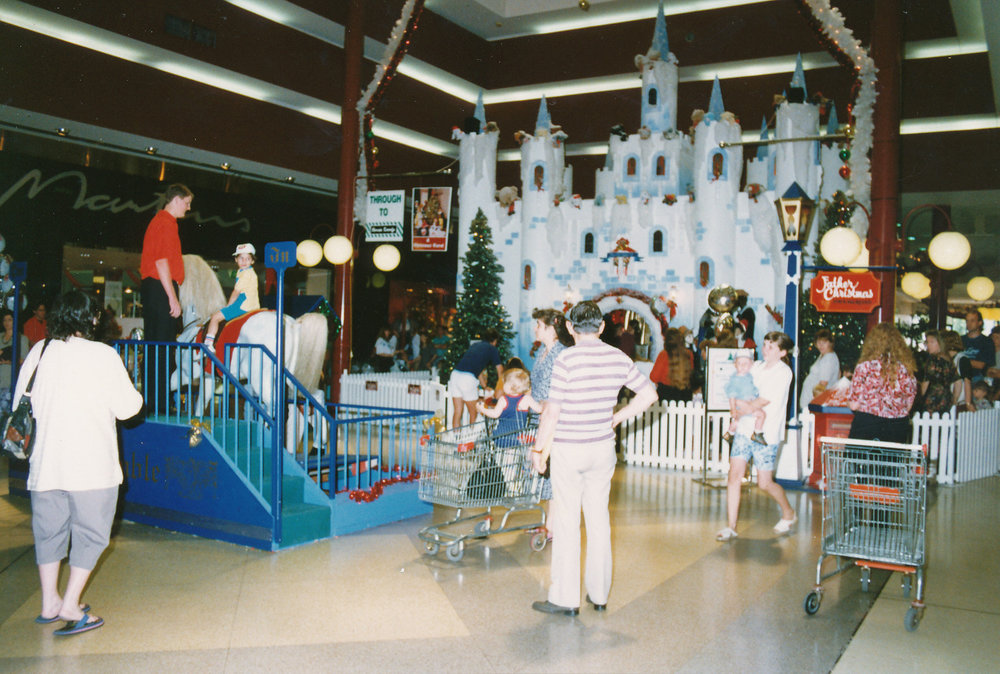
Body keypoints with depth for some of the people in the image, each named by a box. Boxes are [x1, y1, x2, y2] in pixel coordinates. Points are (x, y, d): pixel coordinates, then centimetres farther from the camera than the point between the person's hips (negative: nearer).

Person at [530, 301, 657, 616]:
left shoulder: (566, 360, -15)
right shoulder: (618, 358, 0)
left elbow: (552, 413, -15)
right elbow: (649, 394, 8)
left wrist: (539, 450, -4)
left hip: (569, 448, -5)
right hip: (603, 448, 5)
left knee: (566, 522, 3)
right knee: (599, 519, 14)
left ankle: (565, 598, 10)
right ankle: (599, 594, 23)